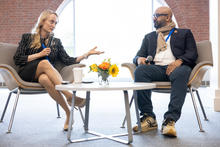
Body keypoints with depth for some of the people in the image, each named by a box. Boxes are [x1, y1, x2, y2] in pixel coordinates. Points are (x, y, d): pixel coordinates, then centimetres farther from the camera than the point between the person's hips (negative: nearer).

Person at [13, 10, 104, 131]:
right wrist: (39, 55, -4)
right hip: (27, 74, -2)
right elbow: (17, 59, 4)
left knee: (45, 79, -38)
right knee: (45, 63, -36)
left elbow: (68, 60, 9)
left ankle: (68, 114, -46)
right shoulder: (27, 38, 14)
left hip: (44, 74, 2)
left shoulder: (56, 42, 22)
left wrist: (87, 54, -2)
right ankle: (69, 96, -46)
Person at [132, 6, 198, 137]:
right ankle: (149, 118, -29)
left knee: (181, 72, -38)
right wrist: (139, 59, -5)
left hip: (176, 67, -2)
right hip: (156, 68, 3)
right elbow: (139, 54, 22)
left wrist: (179, 61, -14)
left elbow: (192, 54, 8)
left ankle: (170, 120, -41)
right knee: (140, 70, -31)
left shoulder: (185, 33, 23)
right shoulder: (149, 37, 32)